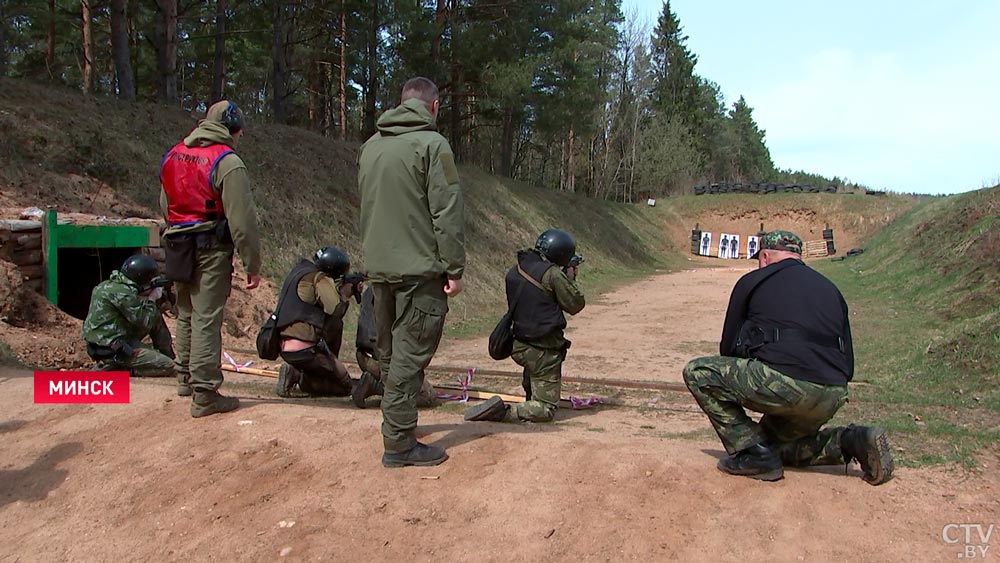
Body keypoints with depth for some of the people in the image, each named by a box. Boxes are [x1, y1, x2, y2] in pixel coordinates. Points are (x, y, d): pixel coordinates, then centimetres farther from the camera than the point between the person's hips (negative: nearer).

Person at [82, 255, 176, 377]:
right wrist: (152, 298, -3)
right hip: (113, 350, -10)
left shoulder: (111, 284, 8)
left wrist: (151, 299, 4)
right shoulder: (122, 292, -20)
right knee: (169, 367, -11)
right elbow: (144, 322, -16)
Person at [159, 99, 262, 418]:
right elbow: (242, 221, -16)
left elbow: (165, 206, 19)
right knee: (206, 319, -5)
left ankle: (185, 377, 35)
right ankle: (204, 394, -2)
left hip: (178, 248, 8)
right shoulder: (227, 162, -13)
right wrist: (252, 265, -12)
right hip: (212, 250, -7)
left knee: (186, 314, 20)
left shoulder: (174, 155, 12)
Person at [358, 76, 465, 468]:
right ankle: (399, 443, 0)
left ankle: (396, 422, 31)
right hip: (419, 270, -7)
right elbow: (447, 213, -14)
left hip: (379, 269, 8)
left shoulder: (370, 146, 14)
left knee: (389, 353, 18)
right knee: (410, 355, -4)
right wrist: (454, 268, -11)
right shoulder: (431, 144, -10)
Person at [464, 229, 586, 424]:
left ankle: (531, 402, 40)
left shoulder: (514, 271, 5)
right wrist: (570, 278, 8)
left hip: (518, 346, 7)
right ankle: (501, 411, -19)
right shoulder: (553, 274, -17)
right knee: (545, 410, 0)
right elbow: (575, 305, -8)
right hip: (543, 350, -7)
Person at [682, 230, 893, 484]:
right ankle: (850, 441, 8)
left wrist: (742, 385, 30)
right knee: (777, 443, 31)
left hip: (783, 383, -7)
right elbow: (848, 363, 22)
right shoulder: (830, 288, 24)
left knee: (698, 372, 7)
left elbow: (729, 348, 12)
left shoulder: (752, 281, 8)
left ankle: (754, 454, 2)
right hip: (832, 400, 7)